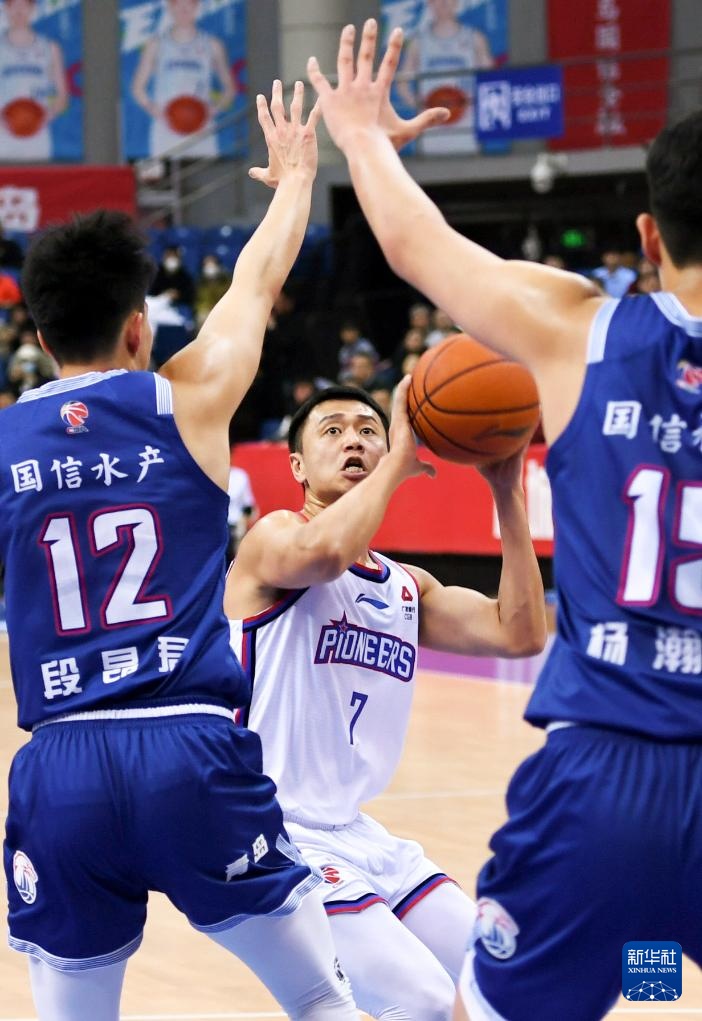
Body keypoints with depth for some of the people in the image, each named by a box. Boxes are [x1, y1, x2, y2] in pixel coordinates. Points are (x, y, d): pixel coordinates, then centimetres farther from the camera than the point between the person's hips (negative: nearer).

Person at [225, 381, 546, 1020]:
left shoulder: (408, 588, 15)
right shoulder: (275, 537, -7)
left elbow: (519, 633, 1)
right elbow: (322, 553, -33)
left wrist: (507, 494, -3)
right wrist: (401, 459, -21)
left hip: (355, 834, 8)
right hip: (277, 838, -8)